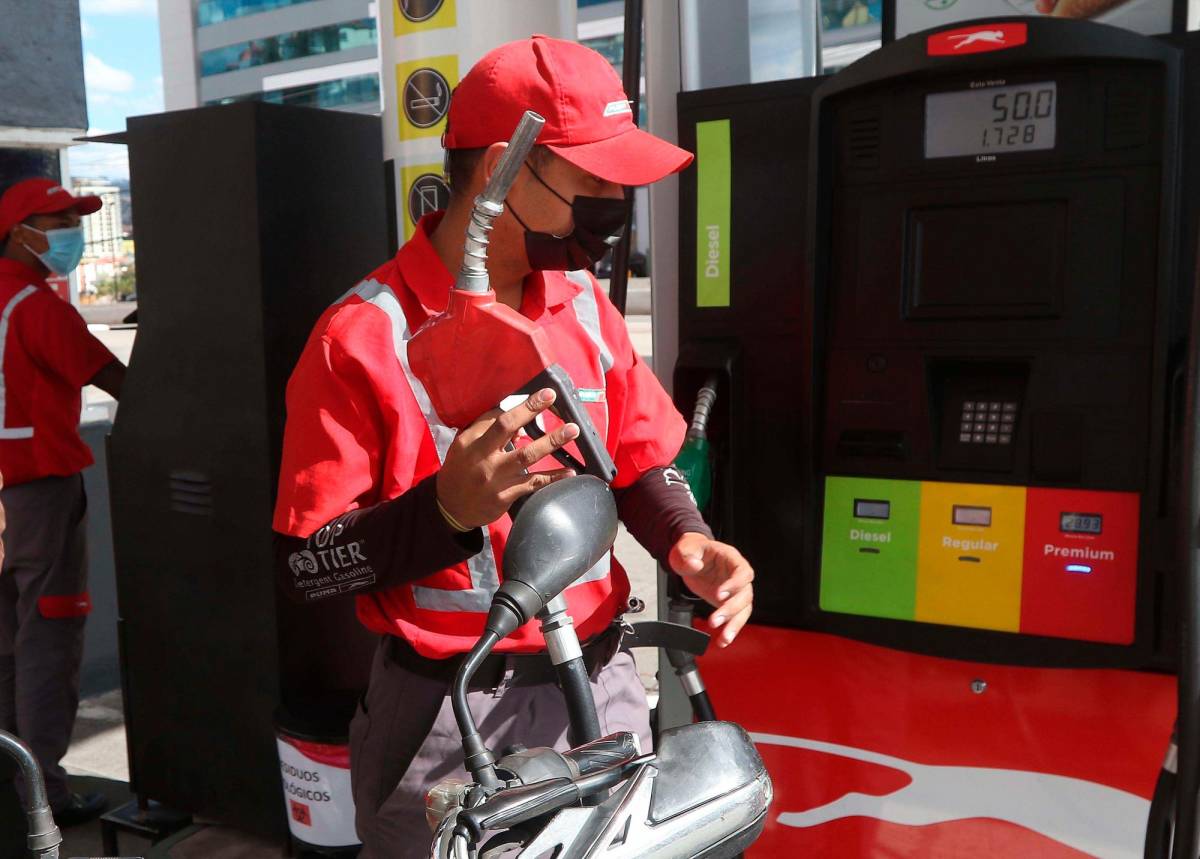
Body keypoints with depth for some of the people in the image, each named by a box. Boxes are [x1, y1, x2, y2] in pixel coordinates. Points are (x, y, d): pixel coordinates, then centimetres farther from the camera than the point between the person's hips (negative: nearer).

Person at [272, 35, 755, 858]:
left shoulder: (586, 305, 3)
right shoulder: (366, 335, -16)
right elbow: (305, 566, -13)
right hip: (452, 718, -5)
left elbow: (643, 462, 11)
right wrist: (449, 508, -28)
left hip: (603, 690, 5)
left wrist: (685, 541, -9)